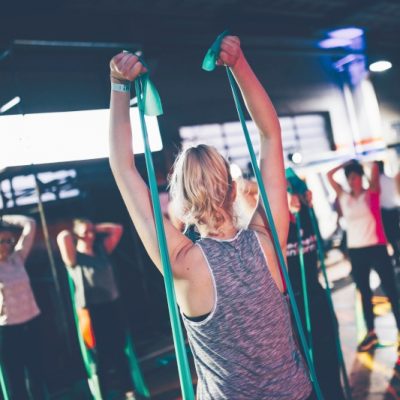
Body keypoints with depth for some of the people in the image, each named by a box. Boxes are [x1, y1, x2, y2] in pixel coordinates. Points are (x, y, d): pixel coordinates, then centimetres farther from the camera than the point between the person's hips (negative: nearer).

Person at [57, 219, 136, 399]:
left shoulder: (101, 251, 10)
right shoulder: (74, 258, -6)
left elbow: (117, 229, 13)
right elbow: (62, 238, -24)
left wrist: (95, 229, 10)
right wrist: (71, 234, -2)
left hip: (112, 306, 5)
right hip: (92, 311, -5)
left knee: (119, 351, 12)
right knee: (102, 355, 4)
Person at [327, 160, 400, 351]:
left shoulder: (372, 192, 1)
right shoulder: (344, 197, 9)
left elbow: (375, 168, -11)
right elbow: (329, 176, 11)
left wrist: (358, 162, 5)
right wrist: (346, 164, 9)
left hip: (376, 247, -4)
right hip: (355, 250, 4)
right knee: (364, 292, 12)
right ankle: (371, 332, 23)